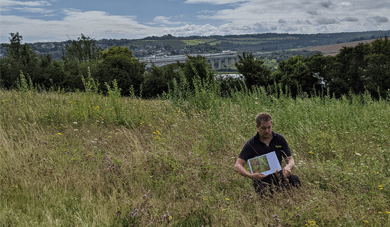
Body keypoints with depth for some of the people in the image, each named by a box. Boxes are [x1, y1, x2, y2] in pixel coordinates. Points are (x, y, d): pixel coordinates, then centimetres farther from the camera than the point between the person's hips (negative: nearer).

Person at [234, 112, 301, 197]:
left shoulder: (280, 139, 7)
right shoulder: (251, 144, -3)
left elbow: (290, 160, 9)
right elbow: (237, 165, -7)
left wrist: (288, 167, -18)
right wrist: (251, 175, -27)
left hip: (279, 176, 3)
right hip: (261, 180, -3)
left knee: (295, 181, -28)